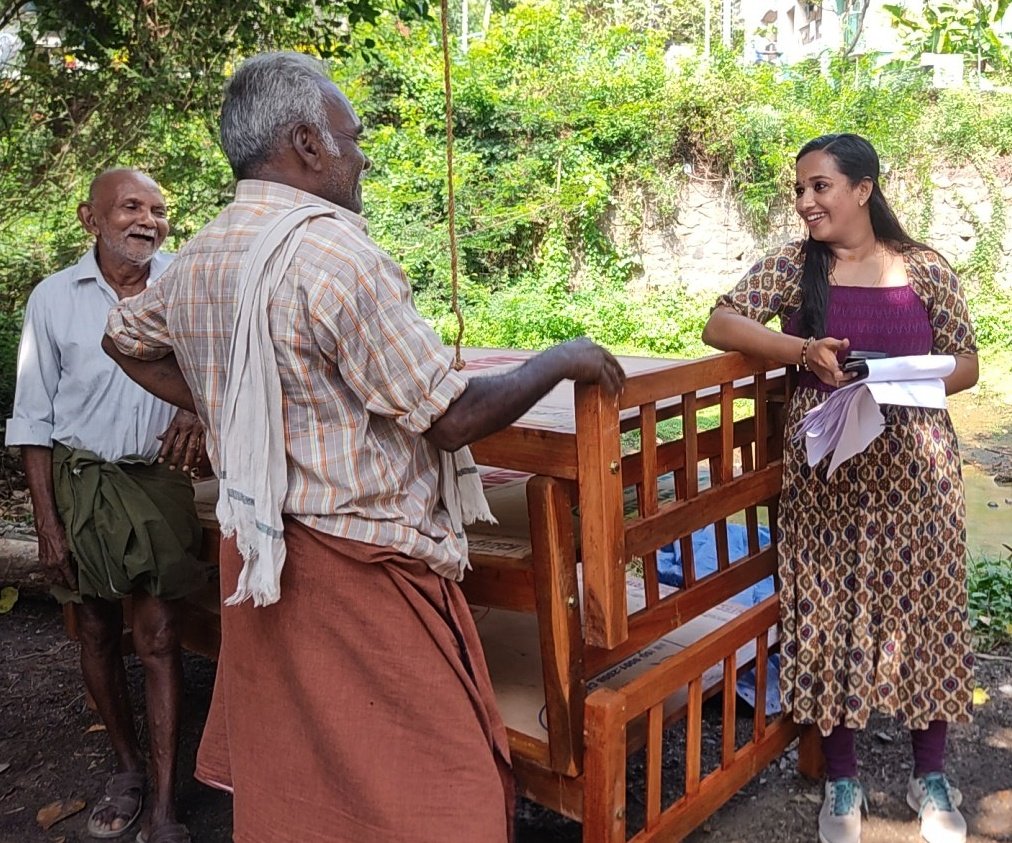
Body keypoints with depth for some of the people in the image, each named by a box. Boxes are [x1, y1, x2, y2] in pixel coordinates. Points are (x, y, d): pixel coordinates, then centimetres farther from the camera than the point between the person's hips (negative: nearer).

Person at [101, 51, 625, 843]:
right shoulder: (336, 255, -20)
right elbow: (451, 417, -19)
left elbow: (125, 339, 25)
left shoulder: (197, 260, 6)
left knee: (285, 779, 23)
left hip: (261, 557, 9)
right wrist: (563, 359, -5)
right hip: (360, 565, -8)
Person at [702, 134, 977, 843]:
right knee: (831, 610, 5)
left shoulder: (926, 269, 1)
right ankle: (842, 778, 23)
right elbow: (720, 324, -7)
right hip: (825, 469, 0)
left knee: (923, 606, 7)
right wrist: (804, 350, -19)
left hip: (915, 464, 0)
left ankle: (930, 776, 28)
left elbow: (966, 364, 5)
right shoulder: (790, 266, 1)